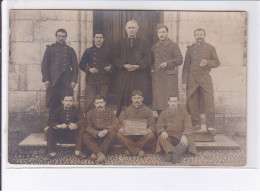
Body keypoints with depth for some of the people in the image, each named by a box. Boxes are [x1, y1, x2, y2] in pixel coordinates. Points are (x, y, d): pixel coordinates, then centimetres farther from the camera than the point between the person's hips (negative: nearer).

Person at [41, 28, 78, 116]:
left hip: (66, 82, 1)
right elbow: (44, 65, 6)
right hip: (53, 81, 0)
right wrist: (46, 79, -4)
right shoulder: (50, 49, 10)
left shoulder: (70, 50, 13)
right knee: (53, 103, 0)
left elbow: (75, 66, 9)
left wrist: (73, 80, -1)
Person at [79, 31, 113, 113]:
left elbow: (113, 63, 15)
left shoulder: (108, 51, 13)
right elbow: (81, 64, 12)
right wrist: (89, 69, -5)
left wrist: (110, 67, -7)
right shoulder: (88, 51, 13)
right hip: (91, 80, 0)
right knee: (90, 102, -6)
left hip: (103, 81, 0)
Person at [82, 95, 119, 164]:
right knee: (85, 136, -28)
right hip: (95, 135, 0)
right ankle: (100, 153, -40)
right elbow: (88, 127, -8)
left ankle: (96, 153, -32)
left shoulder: (110, 112, 4)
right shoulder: (90, 113, 3)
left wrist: (107, 130, -27)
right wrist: (97, 133, -28)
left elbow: (116, 125, -7)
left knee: (113, 132, -33)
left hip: (106, 136, 0)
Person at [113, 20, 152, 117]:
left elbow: (148, 58, 2)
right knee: (123, 97, -3)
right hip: (124, 76, 1)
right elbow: (115, 58, 6)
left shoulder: (142, 43, 10)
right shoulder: (121, 43, 13)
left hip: (139, 76, -1)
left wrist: (138, 66, -13)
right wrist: (124, 65, -11)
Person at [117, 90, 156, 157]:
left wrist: (150, 129, -18)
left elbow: (152, 124, 6)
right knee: (119, 134, -30)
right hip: (129, 135, 1)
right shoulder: (126, 111, 14)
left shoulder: (148, 110, 11)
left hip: (143, 135, 0)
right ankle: (138, 151, -22)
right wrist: (122, 128, -13)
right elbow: (121, 124, 11)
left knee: (150, 136, -34)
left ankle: (130, 149, -16)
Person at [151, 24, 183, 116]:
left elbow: (179, 59, -4)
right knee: (158, 99, 2)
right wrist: (152, 68, 8)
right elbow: (151, 60, 27)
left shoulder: (173, 45, 5)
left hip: (169, 76, -4)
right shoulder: (154, 47, 18)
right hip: (157, 76, 4)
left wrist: (167, 63, -15)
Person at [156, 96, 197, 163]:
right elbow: (159, 126, 6)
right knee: (161, 138, -32)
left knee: (188, 139, -32)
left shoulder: (183, 111, 9)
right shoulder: (164, 113, 12)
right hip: (168, 136, 0)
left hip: (180, 137, 0)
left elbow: (188, 127, 0)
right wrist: (162, 132, -18)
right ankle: (172, 152, -57)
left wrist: (184, 135, -22)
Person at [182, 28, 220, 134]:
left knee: (209, 102, -8)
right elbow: (186, 65, 11)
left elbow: (217, 62, 10)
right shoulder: (190, 49, 14)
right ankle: (196, 124, 12)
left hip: (205, 78, -1)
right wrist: (184, 80, 3)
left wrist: (207, 63, -11)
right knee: (192, 103, 0)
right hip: (192, 79, 1)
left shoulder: (210, 48, 12)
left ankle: (210, 126, -3)